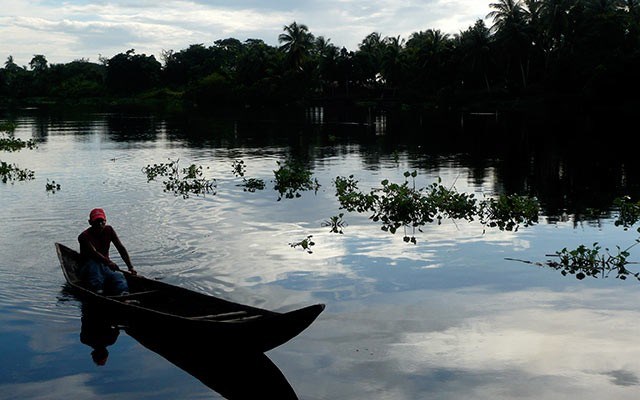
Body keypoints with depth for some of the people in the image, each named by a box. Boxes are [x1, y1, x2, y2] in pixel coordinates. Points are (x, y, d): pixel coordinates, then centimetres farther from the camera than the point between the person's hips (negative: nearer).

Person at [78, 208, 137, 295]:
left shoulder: (109, 230, 4)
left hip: (105, 267, 3)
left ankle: (124, 293, -60)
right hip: (88, 270, -3)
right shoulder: (84, 236, -13)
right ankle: (98, 290, -51)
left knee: (118, 276, -30)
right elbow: (93, 253, -30)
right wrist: (108, 262, -48)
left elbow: (121, 248, -3)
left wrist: (130, 267, -15)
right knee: (94, 262, -37)